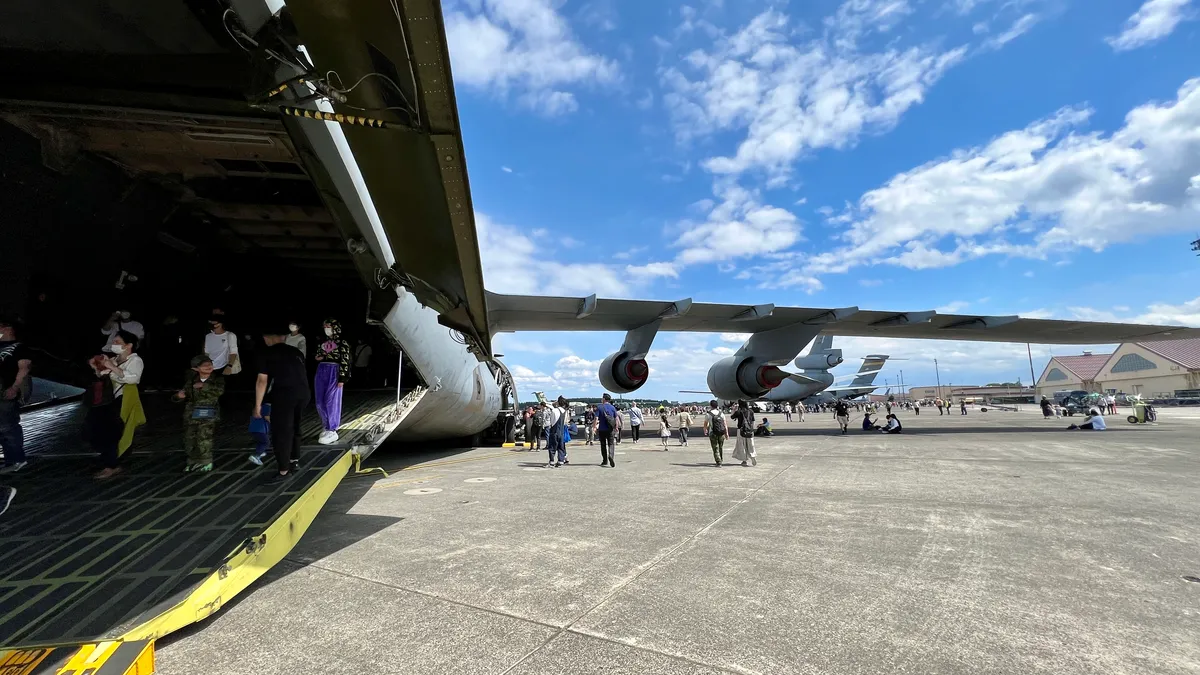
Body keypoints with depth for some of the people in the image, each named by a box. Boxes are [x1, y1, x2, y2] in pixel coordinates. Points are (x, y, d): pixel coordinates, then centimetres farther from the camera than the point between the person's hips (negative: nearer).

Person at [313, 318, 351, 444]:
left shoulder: (342, 343, -6)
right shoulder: (322, 342, 13)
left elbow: (345, 361, -10)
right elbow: (317, 355, 26)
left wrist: (342, 378, -15)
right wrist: (316, 357, 0)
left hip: (334, 373, -7)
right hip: (321, 372, 7)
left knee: (331, 402, -5)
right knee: (320, 403, 10)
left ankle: (332, 431, 1)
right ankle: (327, 427, 23)